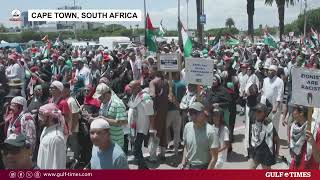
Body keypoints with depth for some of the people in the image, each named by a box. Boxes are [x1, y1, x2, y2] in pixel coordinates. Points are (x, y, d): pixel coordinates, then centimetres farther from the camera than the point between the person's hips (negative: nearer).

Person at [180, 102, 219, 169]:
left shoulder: (210, 132, -19)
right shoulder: (187, 126, 1)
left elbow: (214, 157, -17)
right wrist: (183, 163, 5)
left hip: (203, 168, -6)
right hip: (188, 166, 6)